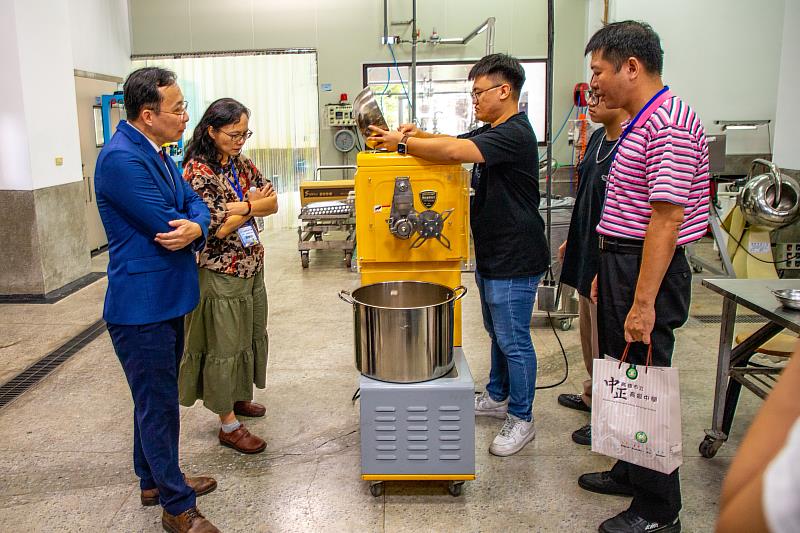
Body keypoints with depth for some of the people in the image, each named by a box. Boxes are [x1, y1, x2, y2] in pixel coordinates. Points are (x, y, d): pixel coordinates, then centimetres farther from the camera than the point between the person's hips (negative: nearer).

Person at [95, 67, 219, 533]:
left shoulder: (158, 154, 10)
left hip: (167, 300, 10)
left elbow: (194, 203, 5)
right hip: (142, 305, -10)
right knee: (159, 405, 2)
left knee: (156, 400, 22)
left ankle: (156, 480, 39)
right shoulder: (122, 158, -21)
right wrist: (186, 226, -1)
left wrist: (195, 226, -18)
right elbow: (165, 225, -24)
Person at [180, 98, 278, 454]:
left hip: (252, 267, 8)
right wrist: (253, 205, -11)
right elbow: (219, 228, -22)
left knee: (251, 336, 18)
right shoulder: (198, 171, -16)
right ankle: (228, 425, 15)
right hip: (221, 273, -8)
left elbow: (273, 203, 0)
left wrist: (238, 206, -16)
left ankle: (238, 397, 39)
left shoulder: (242, 164, 7)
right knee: (224, 346, 3)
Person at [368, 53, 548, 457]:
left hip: (514, 260, -10)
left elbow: (454, 152, -33)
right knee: (498, 333, 22)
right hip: (490, 255, 10)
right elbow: (454, 142, 10)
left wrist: (403, 143, -22)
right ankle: (497, 397, 39)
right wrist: (417, 135, -10)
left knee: (514, 341, 1)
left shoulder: (514, 134, -21)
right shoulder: (491, 132, 14)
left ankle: (521, 420, 15)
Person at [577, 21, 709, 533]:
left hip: (647, 272, -10)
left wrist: (643, 303, -24)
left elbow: (667, 218, -23)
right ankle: (631, 472, 37)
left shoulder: (669, 123, -18)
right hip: (623, 263, 10)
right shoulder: (641, 122, 14)